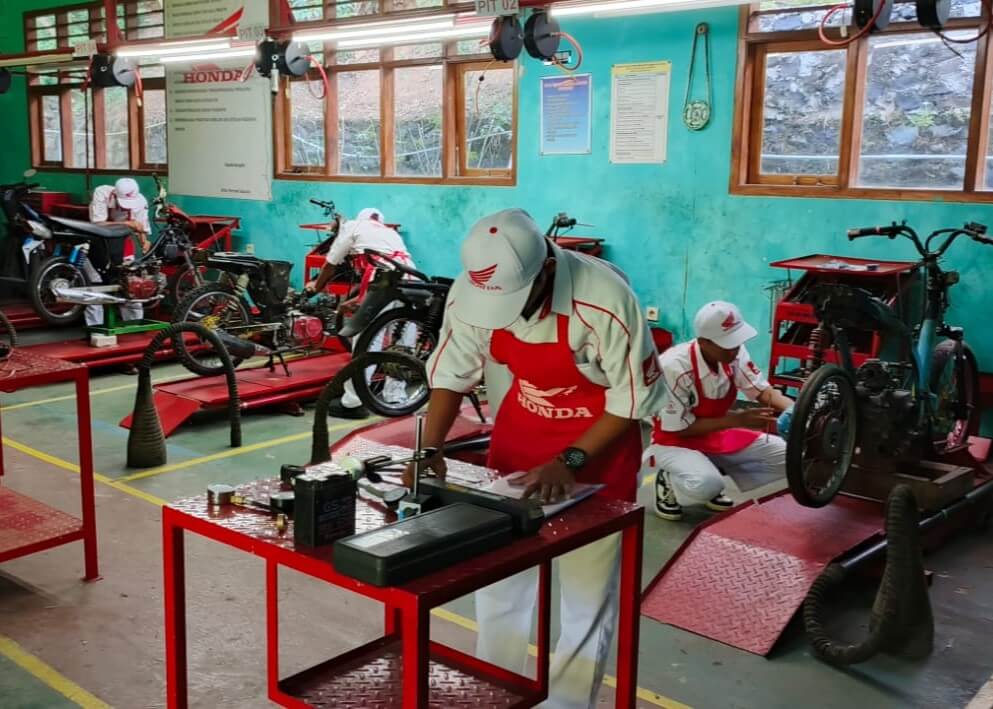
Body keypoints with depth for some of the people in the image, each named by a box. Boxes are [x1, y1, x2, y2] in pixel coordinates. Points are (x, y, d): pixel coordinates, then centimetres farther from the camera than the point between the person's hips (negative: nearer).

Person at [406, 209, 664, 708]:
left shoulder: (603, 300, -32)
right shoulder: (471, 291, -20)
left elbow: (633, 396, -19)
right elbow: (451, 372, -5)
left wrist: (571, 461, -24)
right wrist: (431, 447, -17)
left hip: (597, 450, -4)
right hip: (518, 438, 4)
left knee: (587, 598, 4)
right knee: (498, 581, 14)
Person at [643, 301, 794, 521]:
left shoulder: (734, 353, -14)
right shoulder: (674, 367, -30)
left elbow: (763, 391, -6)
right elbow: (681, 428, -22)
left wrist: (793, 409, -27)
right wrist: (737, 419, -27)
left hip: (717, 435, 7)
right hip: (675, 441, -6)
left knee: (787, 455, -6)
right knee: (706, 484, -36)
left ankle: (711, 478, 8)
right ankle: (669, 481, -1)